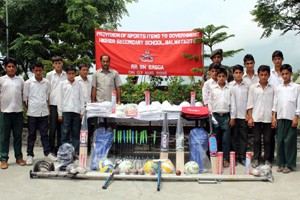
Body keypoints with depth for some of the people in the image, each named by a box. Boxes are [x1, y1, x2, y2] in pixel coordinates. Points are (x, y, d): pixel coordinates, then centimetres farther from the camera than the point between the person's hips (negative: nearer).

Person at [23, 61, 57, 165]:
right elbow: (25, 98, 2)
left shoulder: (46, 83, 5)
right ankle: (30, 155, 14)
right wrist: (29, 109, -1)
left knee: (44, 133, 9)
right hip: (32, 113, -2)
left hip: (44, 112, 2)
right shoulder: (28, 82, -2)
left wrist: (48, 108, 5)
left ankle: (47, 152, 17)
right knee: (31, 134, 6)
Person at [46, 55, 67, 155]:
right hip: (53, 104, -1)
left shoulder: (66, 75, 8)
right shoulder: (49, 75, 5)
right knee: (53, 127, 1)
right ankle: (51, 148, 10)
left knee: (61, 128, 7)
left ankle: (59, 147, 17)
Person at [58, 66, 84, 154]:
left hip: (76, 111, 2)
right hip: (66, 111, -2)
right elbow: (59, 99, 2)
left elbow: (81, 98, 10)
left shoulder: (78, 84, 9)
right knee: (65, 133, 1)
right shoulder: (62, 84, 4)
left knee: (76, 133, 6)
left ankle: (76, 152, 13)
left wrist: (82, 112, 4)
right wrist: (60, 113, -2)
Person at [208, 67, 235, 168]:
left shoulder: (229, 89, 2)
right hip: (215, 115, 1)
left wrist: (232, 117, 1)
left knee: (226, 139, 1)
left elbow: (232, 103, 4)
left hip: (226, 116, -1)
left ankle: (226, 159, 9)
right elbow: (210, 102, 6)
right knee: (216, 138, 6)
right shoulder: (213, 89, 4)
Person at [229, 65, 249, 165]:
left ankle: (242, 157, 11)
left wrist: (249, 114, 1)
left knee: (243, 137, 4)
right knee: (234, 136, 4)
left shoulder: (247, 85, 4)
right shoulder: (229, 85, 1)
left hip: (243, 115, 1)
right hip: (233, 115, -1)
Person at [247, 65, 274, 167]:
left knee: (267, 140, 6)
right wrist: (250, 117, -3)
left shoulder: (272, 88, 4)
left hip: (268, 118, 0)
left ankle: (267, 159, 17)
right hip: (256, 118, 0)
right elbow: (250, 103, 3)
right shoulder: (253, 87, 4)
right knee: (256, 139, 6)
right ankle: (256, 159, 16)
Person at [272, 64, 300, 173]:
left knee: (290, 141, -1)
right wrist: (274, 117, 6)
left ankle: (290, 164, 8)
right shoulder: (278, 88, 11)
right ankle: (281, 163, 13)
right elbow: (275, 104, 12)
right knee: (280, 141, 5)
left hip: (291, 118, -3)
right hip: (280, 118, 3)